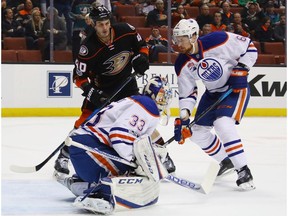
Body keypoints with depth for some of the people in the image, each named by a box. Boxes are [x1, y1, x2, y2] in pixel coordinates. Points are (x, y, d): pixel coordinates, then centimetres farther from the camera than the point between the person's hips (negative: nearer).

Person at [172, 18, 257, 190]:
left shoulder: (219, 41, -26)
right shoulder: (182, 65, -11)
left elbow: (249, 47, -15)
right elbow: (187, 93, -5)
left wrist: (241, 70, -22)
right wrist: (183, 118, -17)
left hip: (237, 88, -7)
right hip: (213, 93, 7)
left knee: (223, 124, -28)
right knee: (198, 132, 5)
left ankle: (244, 171, -21)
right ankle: (226, 162, 28)